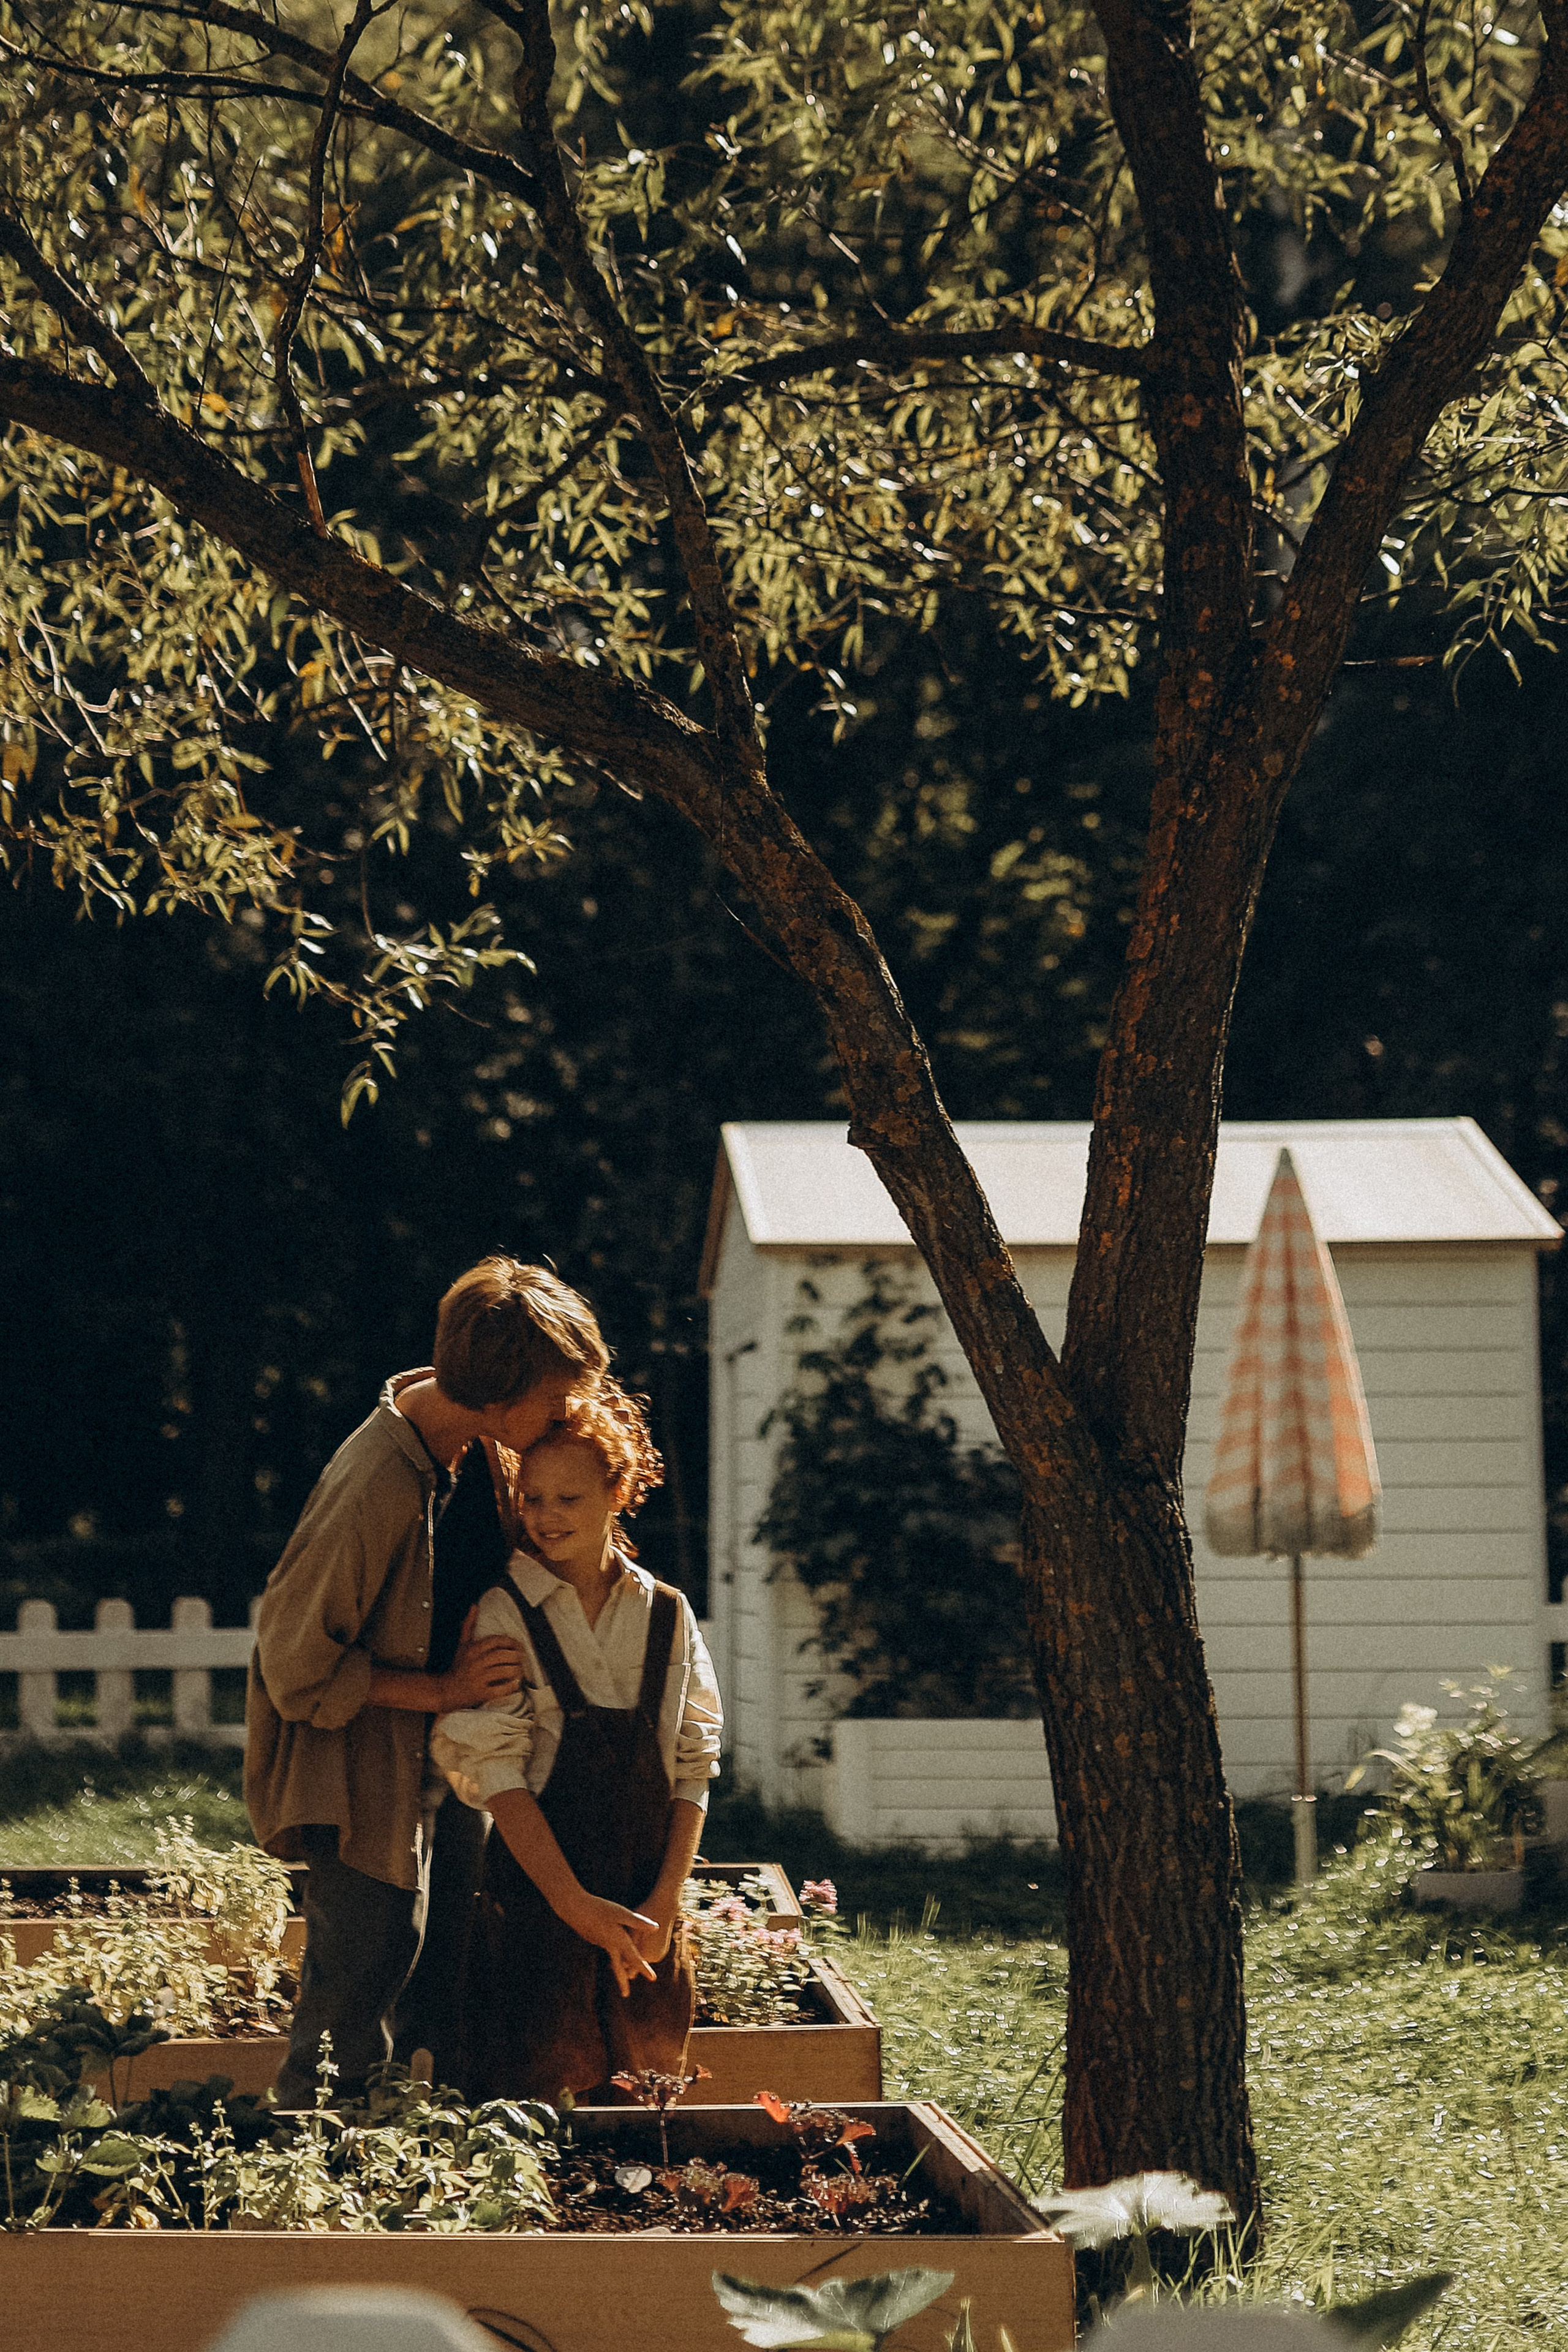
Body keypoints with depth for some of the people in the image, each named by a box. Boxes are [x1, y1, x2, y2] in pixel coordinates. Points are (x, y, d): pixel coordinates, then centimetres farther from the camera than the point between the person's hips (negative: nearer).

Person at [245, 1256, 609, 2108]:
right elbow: (298, 1666, -22)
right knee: (356, 1986, 1)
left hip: (452, 1759, 8)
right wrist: (445, 1690, -19)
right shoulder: (375, 1488, -30)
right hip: (367, 1776, -8)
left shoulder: (488, 1447, -5)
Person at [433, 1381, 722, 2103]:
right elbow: (497, 1772, -9)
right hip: (535, 1907, -3)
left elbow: (693, 1769, 6)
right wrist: (576, 1906, -16)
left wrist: (664, 1904, -5)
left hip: (648, 1917, 3)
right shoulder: (502, 1614, -3)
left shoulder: (667, 1616, 8)